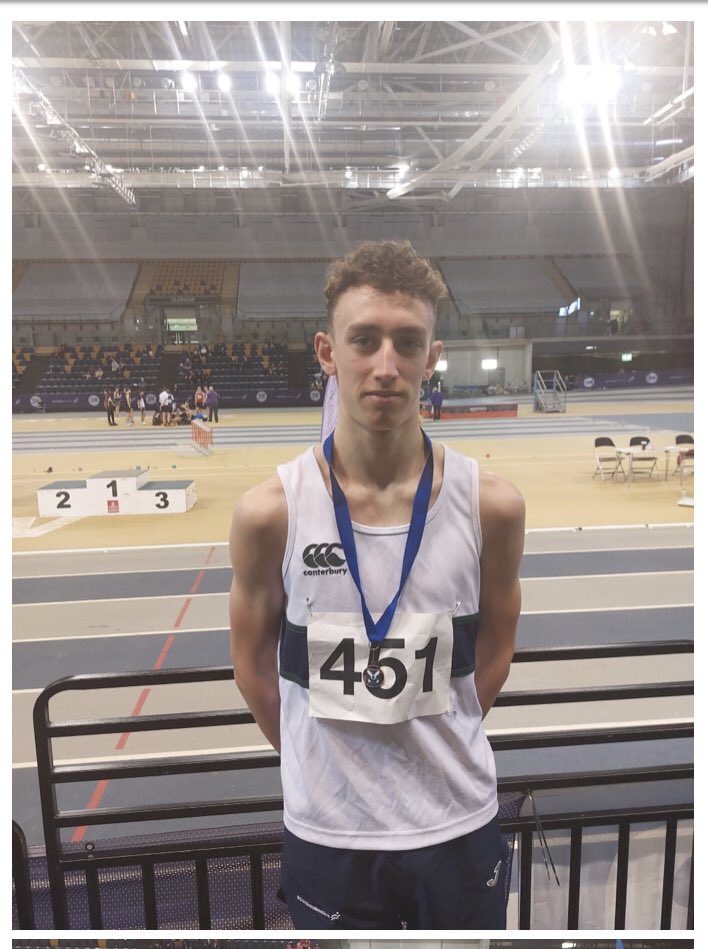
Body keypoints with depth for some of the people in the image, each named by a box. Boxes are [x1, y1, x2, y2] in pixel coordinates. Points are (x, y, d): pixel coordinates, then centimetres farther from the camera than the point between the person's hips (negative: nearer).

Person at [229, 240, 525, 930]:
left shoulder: (491, 505, -13)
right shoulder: (269, 512, -16)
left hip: (459, 827, 1)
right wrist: (321, 764, 6)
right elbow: (253, 669, -2)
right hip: (325, 834, 0)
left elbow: (492, 657, 1)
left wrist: (427, 751, 7)